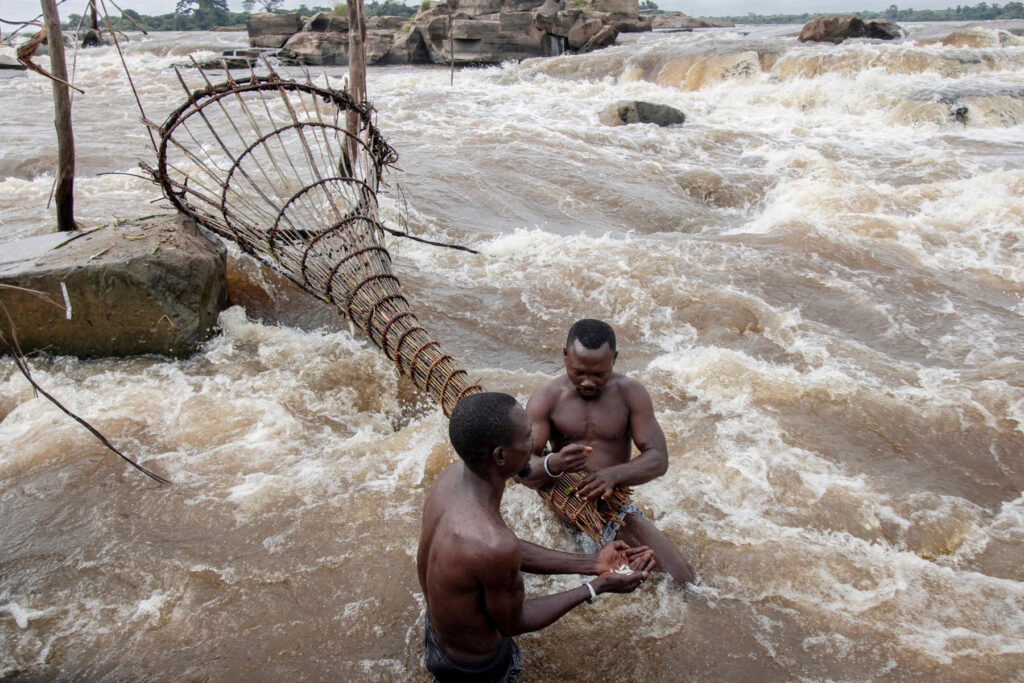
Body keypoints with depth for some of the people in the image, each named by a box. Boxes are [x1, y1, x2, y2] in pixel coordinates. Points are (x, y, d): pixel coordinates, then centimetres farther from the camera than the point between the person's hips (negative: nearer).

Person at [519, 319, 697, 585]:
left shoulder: (630, 393, -5)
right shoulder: (545, 399, -8)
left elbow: (658, 458, -10)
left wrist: (614, 475, -30)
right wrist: (554, 464, -39)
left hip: (615, 502, 1)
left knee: (680, 578, -13)